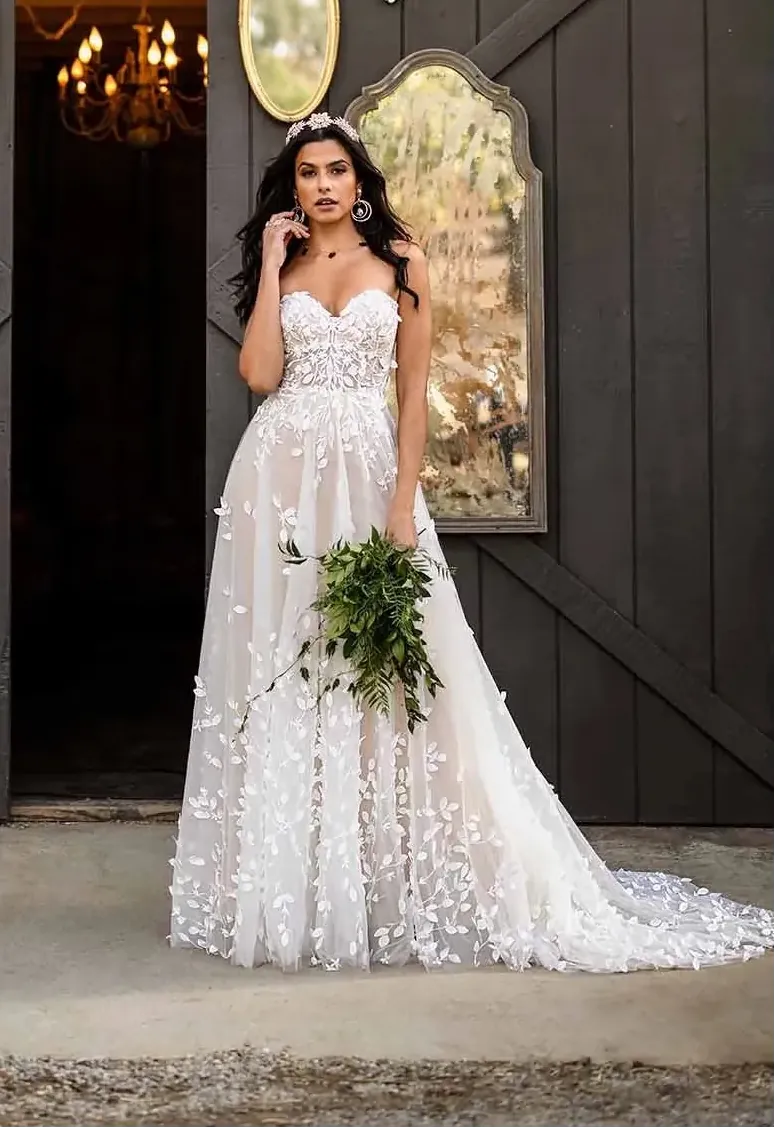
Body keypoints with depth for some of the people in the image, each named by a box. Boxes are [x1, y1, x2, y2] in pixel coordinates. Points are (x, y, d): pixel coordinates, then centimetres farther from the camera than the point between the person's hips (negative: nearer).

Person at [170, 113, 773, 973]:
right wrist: (273, 263, -1)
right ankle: (288, 886, 14)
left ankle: (392, 882, 13)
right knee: (282, 669, 3)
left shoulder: (401, 263, 6)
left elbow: (414, 392, 0)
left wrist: (403, 505, -10)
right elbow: (259, 374, -5)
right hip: (280, 477, 2)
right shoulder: (279, 265, 11)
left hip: (368, 471, -2)